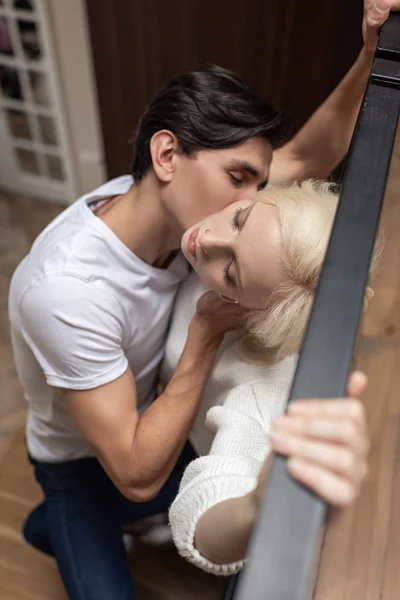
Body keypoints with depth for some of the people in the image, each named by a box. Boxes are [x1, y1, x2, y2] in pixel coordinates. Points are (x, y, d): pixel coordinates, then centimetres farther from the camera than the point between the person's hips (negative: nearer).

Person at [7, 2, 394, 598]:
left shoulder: (176, 198, -20)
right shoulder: (67, 288, -40)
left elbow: (308, 157, -9)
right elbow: (139, 476, -34)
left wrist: (371, 55, -24)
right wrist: (209, 329, -34)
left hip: (145, 419, 6)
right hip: (80, 460, -5)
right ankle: (51, 528, 21)